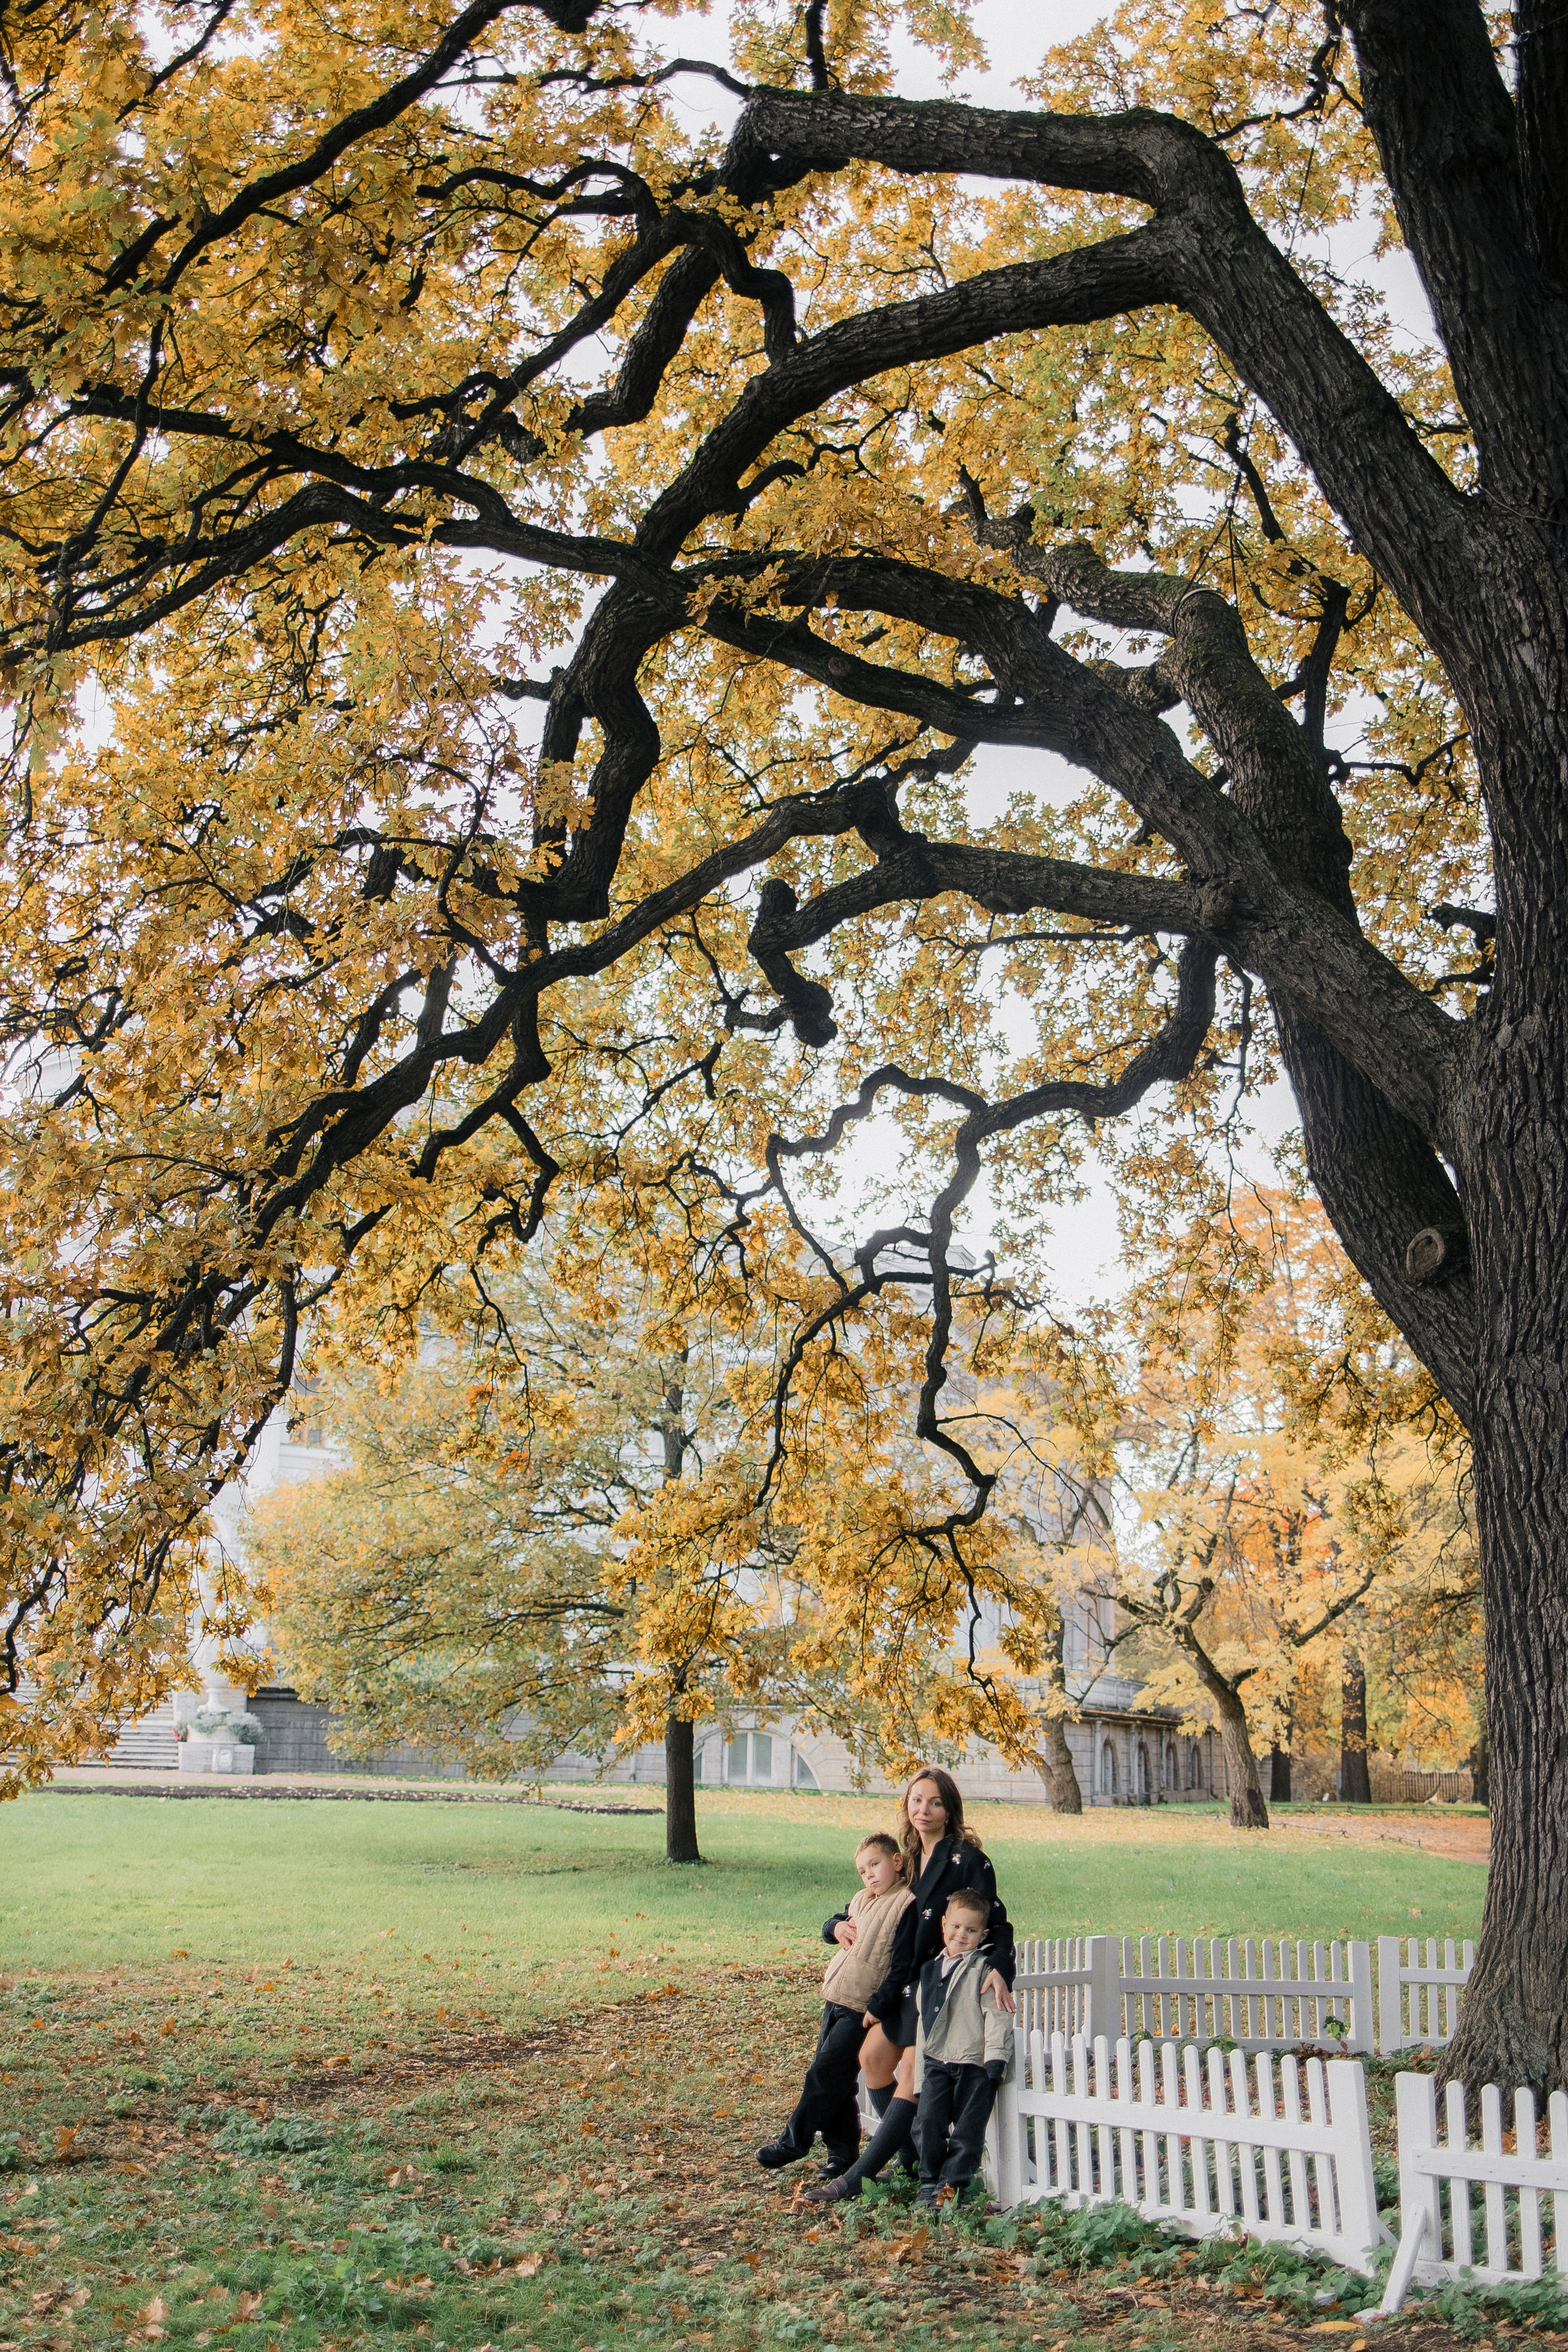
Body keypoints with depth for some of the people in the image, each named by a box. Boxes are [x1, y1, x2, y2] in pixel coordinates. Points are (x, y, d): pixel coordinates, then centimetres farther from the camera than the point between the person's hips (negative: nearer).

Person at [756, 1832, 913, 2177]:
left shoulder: (907, 1903, -12)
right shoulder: (862, 1900, 13)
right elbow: (832, 1924, 27)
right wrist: (837, 1928, 3)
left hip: (863, 2006, -8)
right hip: (836, 1997, 8)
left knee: (824, 2074, -4)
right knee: (835, 2077, 10)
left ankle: (794, 2142, 10)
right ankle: (842, 2149, 19)